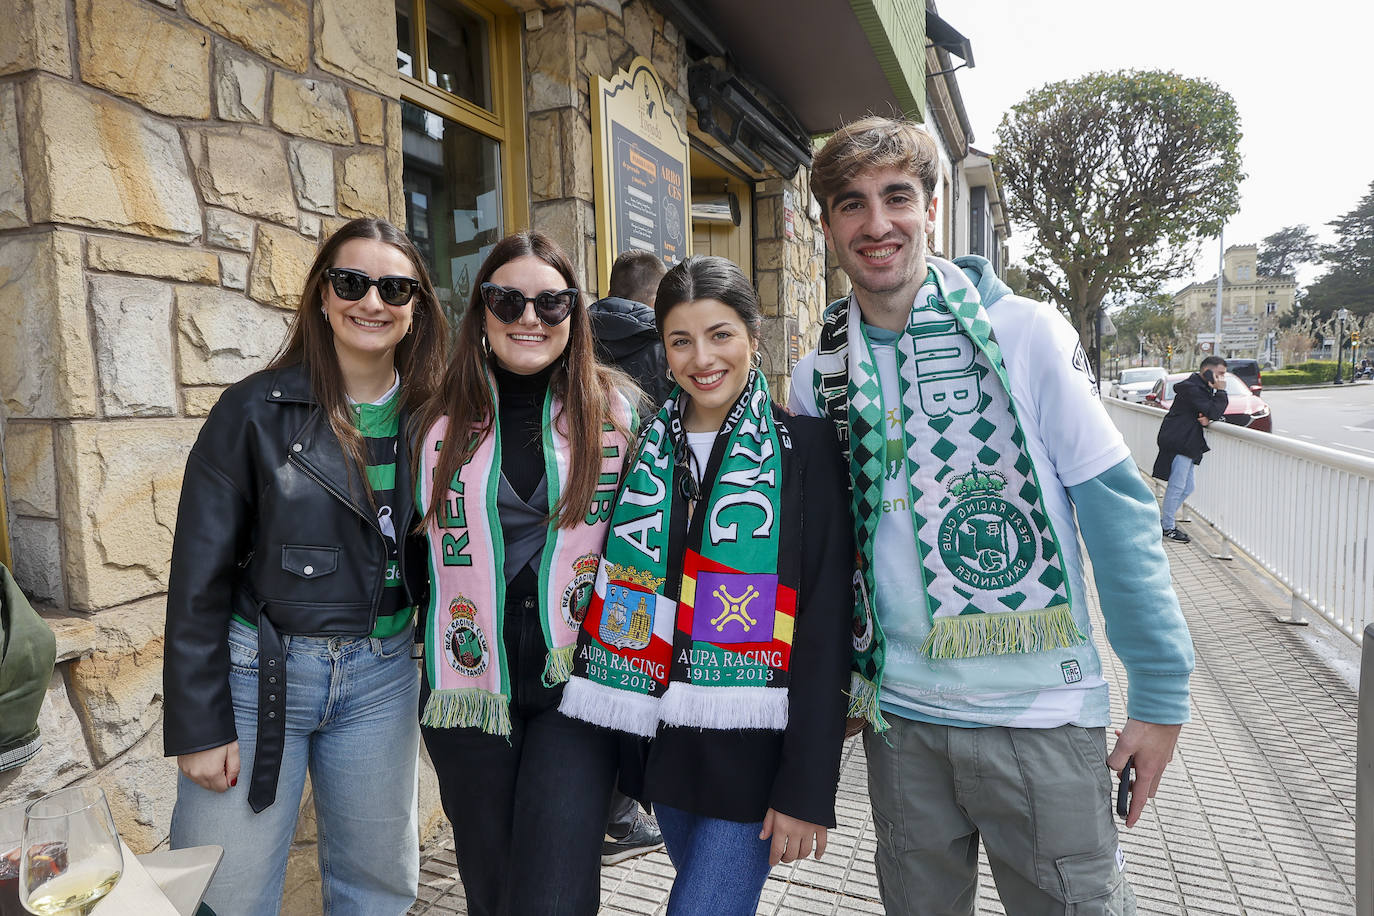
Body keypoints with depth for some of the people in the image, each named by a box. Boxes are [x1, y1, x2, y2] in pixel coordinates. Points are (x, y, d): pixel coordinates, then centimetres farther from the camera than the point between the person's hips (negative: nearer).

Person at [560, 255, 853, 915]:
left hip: (755, 755, -4)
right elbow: (623, 601, 9)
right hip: (663, 747, 4)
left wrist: (808, 787, -14)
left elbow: (825, 629, -11)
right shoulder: (646, 450, 4)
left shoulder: (803, 449, -8)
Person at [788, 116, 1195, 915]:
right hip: (899, 715, 4)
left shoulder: (1024, 333, -9)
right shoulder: (818, 376, 1)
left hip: (1041, 712, -3)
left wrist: (1163, 693, -7)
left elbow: (1117, 510, -8)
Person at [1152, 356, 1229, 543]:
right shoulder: (1191, 388, -15)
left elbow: (1211, 413, 12)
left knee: (1187, 487, 13)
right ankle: (1168, 527, 0)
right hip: (1178, 443, -10)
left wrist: (1207, 419, -10)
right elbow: (1212, 412, -21)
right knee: (1177, 486, -7)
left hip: (1187, 444, 10)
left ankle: (1165, 519, 21)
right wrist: (1221, 392, -13)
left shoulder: (1204, 388, 16)